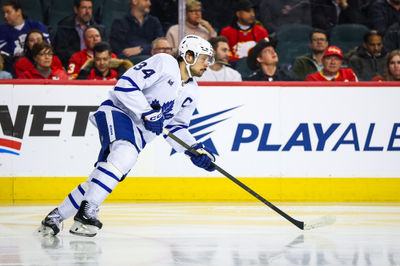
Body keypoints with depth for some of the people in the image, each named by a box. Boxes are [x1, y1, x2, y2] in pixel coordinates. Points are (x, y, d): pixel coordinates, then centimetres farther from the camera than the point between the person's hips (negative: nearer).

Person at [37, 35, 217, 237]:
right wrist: (147, 113, -21)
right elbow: (125, 85, -16)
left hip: (139, 134, 8)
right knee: (125, 154, -36)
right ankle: (87, 211, -39)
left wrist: (195, 149, 4)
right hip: (118, 112, -8)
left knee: (98, 182, -1)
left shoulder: (192, 92, 14)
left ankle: (57, 215, 12)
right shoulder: (164, 63, -9)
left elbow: (176, 128, 18)